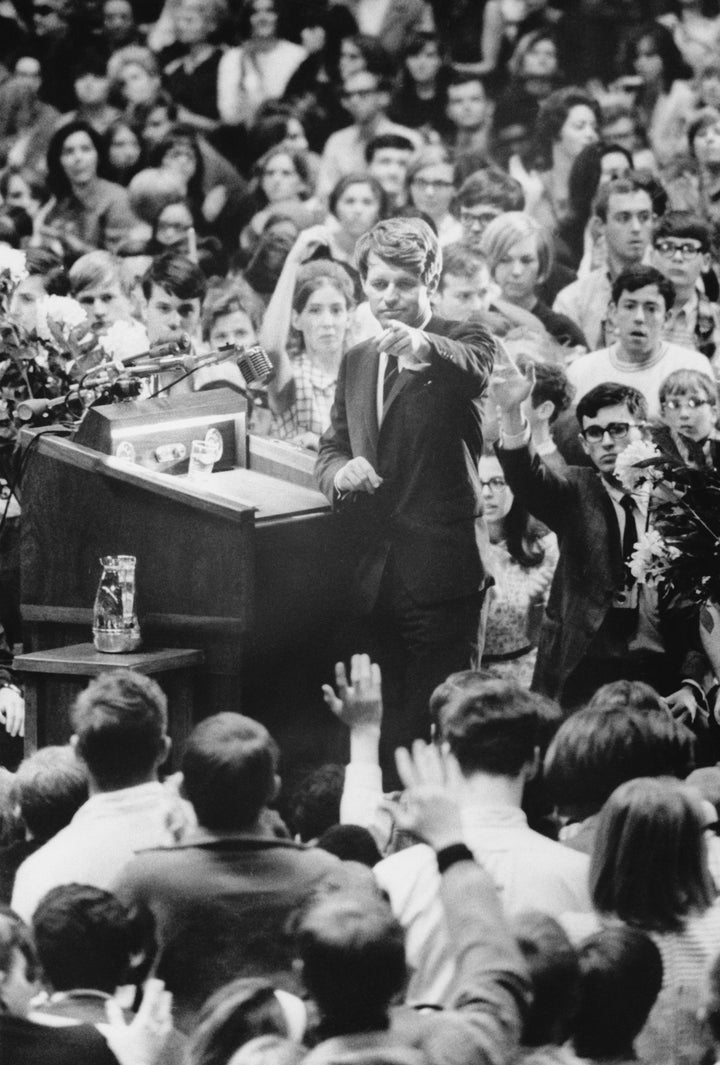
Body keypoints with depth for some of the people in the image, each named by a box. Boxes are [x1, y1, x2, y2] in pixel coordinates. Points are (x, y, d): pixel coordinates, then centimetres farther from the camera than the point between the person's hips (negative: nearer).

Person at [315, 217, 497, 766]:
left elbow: (473, 368, -27)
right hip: (374, 572, 6)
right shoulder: (357, 362, 17)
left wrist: (422, 345, -49)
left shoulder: (461, 341, -3)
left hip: (441, 571, -6)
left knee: (437, 716, -10)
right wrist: (341, 469, -7)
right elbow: (331, 447, 19)